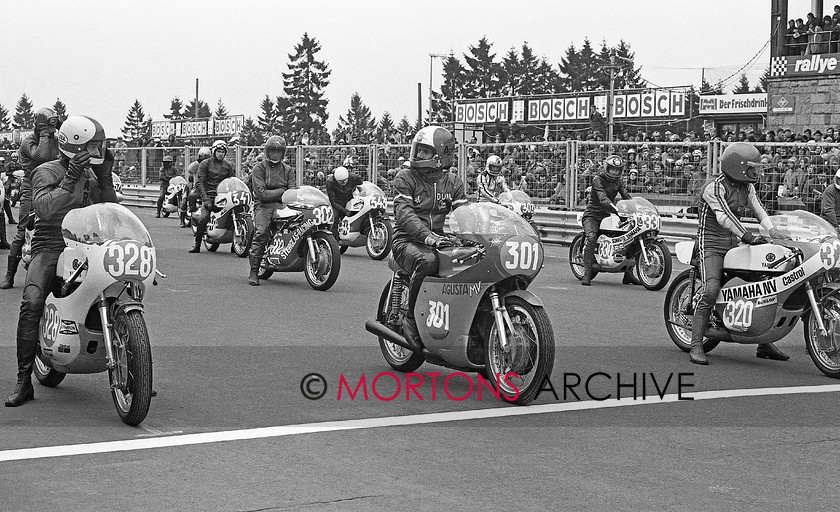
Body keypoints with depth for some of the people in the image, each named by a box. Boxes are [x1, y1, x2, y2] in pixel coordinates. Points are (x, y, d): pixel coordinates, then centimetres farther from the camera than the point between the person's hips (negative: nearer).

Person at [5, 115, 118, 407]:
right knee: (32, 302, -29)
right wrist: (70, 180, -28)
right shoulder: (46, 172, -1)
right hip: (50, 248, -5)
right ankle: (24, 381, -23)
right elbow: (43, 207, -20)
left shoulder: (91, 175, 19)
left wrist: (105, 177, 0)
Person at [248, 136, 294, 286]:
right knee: (261, 234, -26)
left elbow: (293, 190, 3)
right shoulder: (259, 168, 6)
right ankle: (254, 272, -23)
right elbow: (261, 192, -7)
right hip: (264, 205, -4)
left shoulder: (288, 170, 19)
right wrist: (282, 191, -7)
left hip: (283, 205, 4)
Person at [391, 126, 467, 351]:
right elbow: (405, 214, -15)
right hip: (408, 241, -4)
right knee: (428, 261, -39)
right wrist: (428, 237, -33)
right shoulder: (405, 178, 0)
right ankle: (412, 319, -21)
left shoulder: (453, 182, 14)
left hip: (440, 241, 4)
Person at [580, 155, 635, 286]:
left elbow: (626, 196, -2)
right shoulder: (598, 180, -14)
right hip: (593, 215, -6)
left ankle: (628, 275, 6)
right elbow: (603, 198, -29)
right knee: (591, 238, -32)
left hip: (608, 216, 7)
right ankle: (587, 274, -31)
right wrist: (616, 208, -45)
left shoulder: (618, 181, 9)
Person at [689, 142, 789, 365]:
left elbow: (760, 212, 5)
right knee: (711, 291, -24)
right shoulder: (714, 187, -16)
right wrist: (748, 236, -37)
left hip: (734, 243, 8)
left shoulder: (746, 186, 10)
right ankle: (696, 346, -19)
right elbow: (723, 216, -28)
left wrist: (775, 234, -11)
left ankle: (764, 344, 14)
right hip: (712, 244, -8)